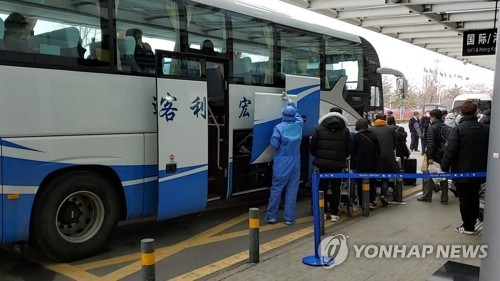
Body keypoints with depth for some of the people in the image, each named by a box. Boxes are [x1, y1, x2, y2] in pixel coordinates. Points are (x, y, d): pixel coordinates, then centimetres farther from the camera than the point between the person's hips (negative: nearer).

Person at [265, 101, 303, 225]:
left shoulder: (278, 127, -11)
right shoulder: (298, 125, 2)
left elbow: (274, 144, -12)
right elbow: (298, 116, 24)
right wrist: (291, 104, 33)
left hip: (282, 164, -3)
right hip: (295, 163, 3)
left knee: (276, 189, 5)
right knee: (291, 190, 5)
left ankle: (271, 216, 9)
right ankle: (289, 218, 7)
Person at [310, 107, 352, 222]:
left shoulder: (320, 128, 0)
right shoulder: (345, 130, 1)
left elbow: (312, 147, -1)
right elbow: (349, 149, 2)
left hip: (323, 164, 0)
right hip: (338, 164, 0)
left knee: (322, 187, 10)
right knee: (336, 189, 6)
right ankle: (334, 213, 7)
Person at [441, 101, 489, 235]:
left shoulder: (458, 129, -16)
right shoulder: (486, 129, 0)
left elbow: (450, 151, -19)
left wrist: (445, 168, -11)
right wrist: (485, 167, 15)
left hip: (462, 171, -5)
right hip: (479, 172, 5)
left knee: (464, 199, 5)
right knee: (474, 197, 18)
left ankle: (468, 226, 12)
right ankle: (472, 222, 27)